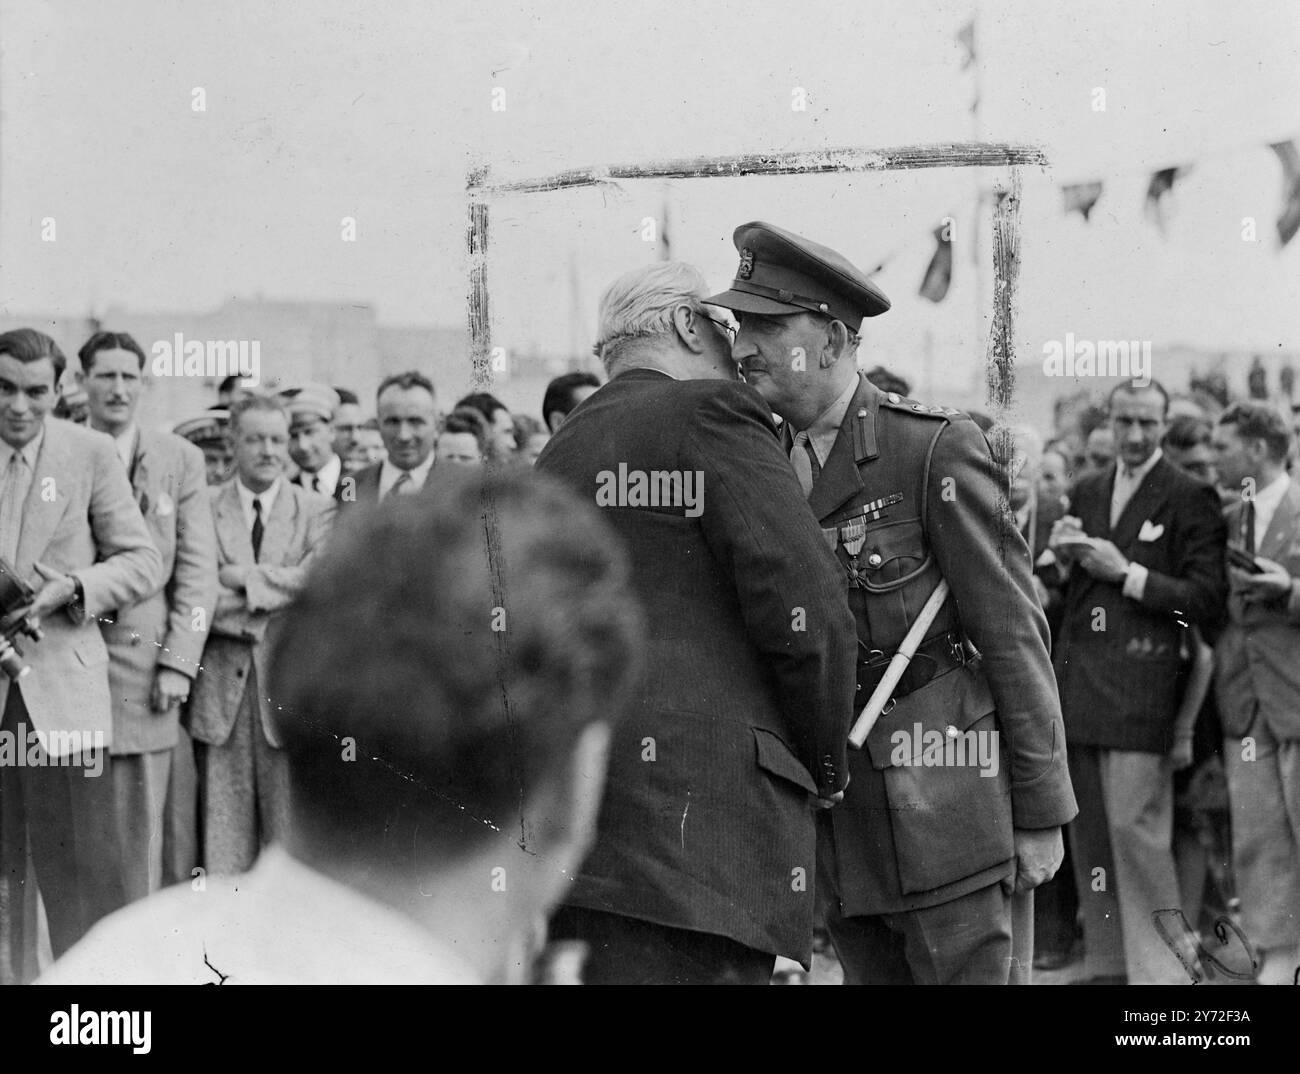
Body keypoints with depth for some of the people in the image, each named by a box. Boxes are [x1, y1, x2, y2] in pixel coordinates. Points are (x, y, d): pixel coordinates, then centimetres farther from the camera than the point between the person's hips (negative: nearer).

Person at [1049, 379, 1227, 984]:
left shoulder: (1190, 498, -1)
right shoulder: (1086, 493, 17)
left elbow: (1208, 599, -8)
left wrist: (1127, 574, -12)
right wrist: (1063, 559, 1)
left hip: (1139, 687, -6)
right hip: (1078, 683, 6)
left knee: (1136, 827, -10)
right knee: (1089, 835, 9)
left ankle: (1159, 969, -3)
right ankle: (1106, 963, 17)